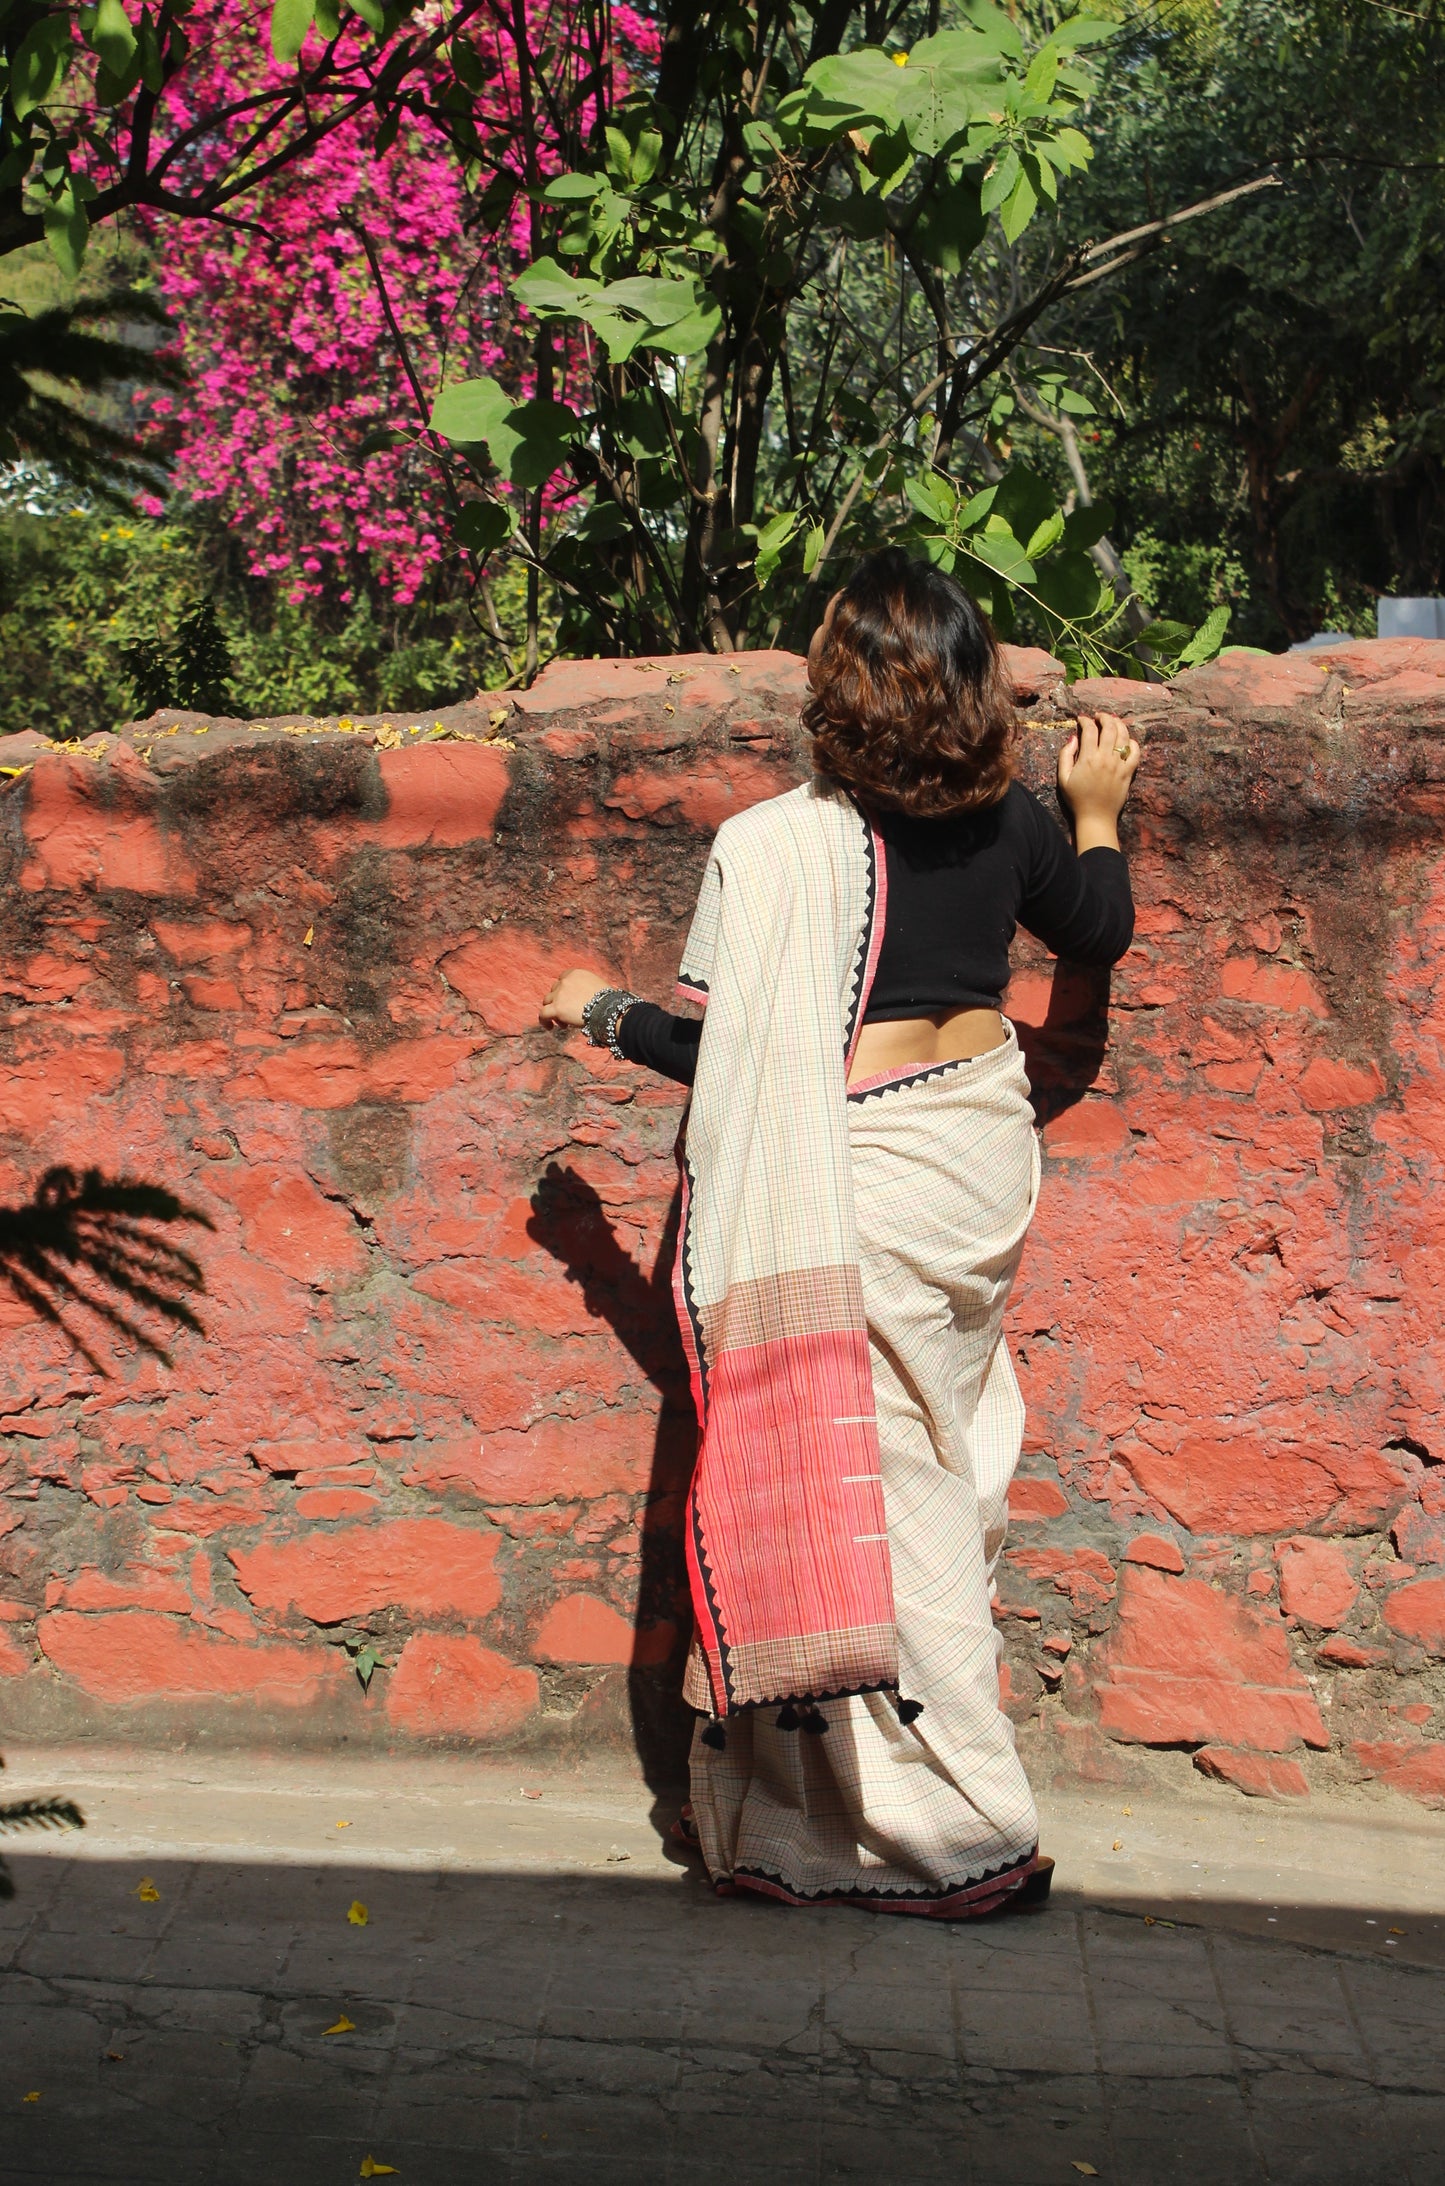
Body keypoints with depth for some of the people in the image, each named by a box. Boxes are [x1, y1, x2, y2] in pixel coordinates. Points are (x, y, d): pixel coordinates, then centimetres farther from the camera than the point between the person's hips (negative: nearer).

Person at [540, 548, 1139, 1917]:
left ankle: (956, 1828, 6)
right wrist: (1098, 814, 32)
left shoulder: (772, 846, -17)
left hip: (865, 1186, -7)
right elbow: (1100, 934, 17)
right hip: (985, 1159, 7)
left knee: (872, 1490, 1)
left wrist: (607, 1014, 5)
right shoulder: (1005, 825, -1)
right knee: (938, 1469, 17)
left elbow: (722, 1051, -13)